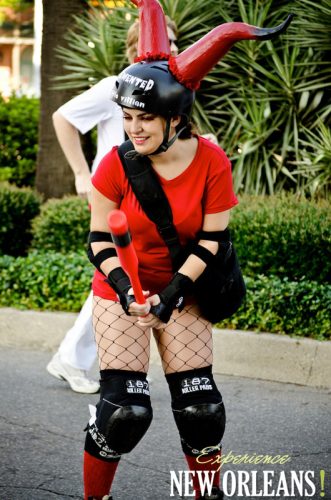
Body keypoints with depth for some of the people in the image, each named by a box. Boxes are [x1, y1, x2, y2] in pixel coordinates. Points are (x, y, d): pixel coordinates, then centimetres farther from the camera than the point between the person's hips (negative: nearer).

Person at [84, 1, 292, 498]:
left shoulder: (212, 162, -13)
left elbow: (211, 240, -9)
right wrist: (126, 289, -23)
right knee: (125, 408, -11)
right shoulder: (118, 164, -16)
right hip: (120, 290, -2)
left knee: (200, 406, 1)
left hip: (182, 292, 2)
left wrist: (174, 291, -19)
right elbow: (100, 239, -9)